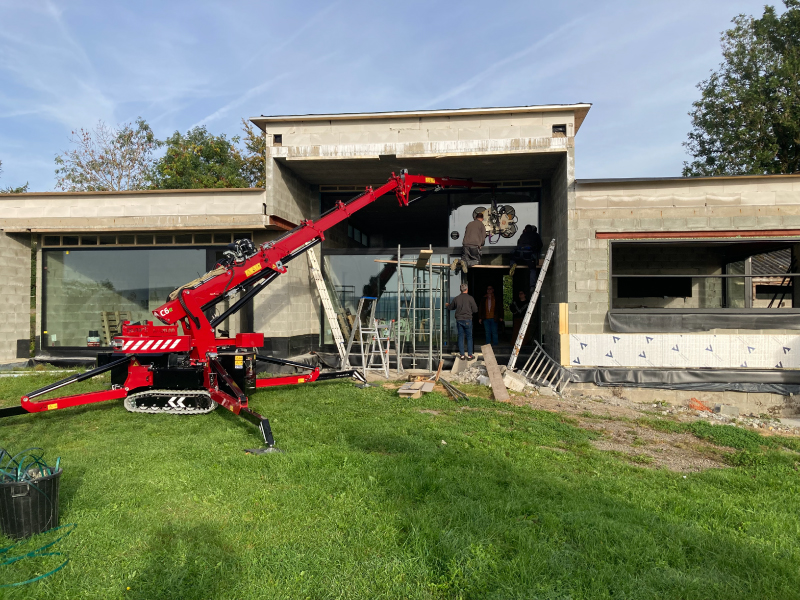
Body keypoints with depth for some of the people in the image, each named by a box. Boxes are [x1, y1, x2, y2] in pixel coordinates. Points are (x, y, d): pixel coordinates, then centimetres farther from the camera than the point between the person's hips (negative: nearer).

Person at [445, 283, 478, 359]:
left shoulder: (457, 298, 3)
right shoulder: (470, 298, -7)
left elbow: (451, 307, 18)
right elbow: (475, 310, -5)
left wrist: (447, 305, 41)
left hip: (459, 319, 3)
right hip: (467, 320, -3)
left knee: (460, 337, 9)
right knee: (469, 337, 5)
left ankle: (462, 355, 11)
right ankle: (470, 355, 6)